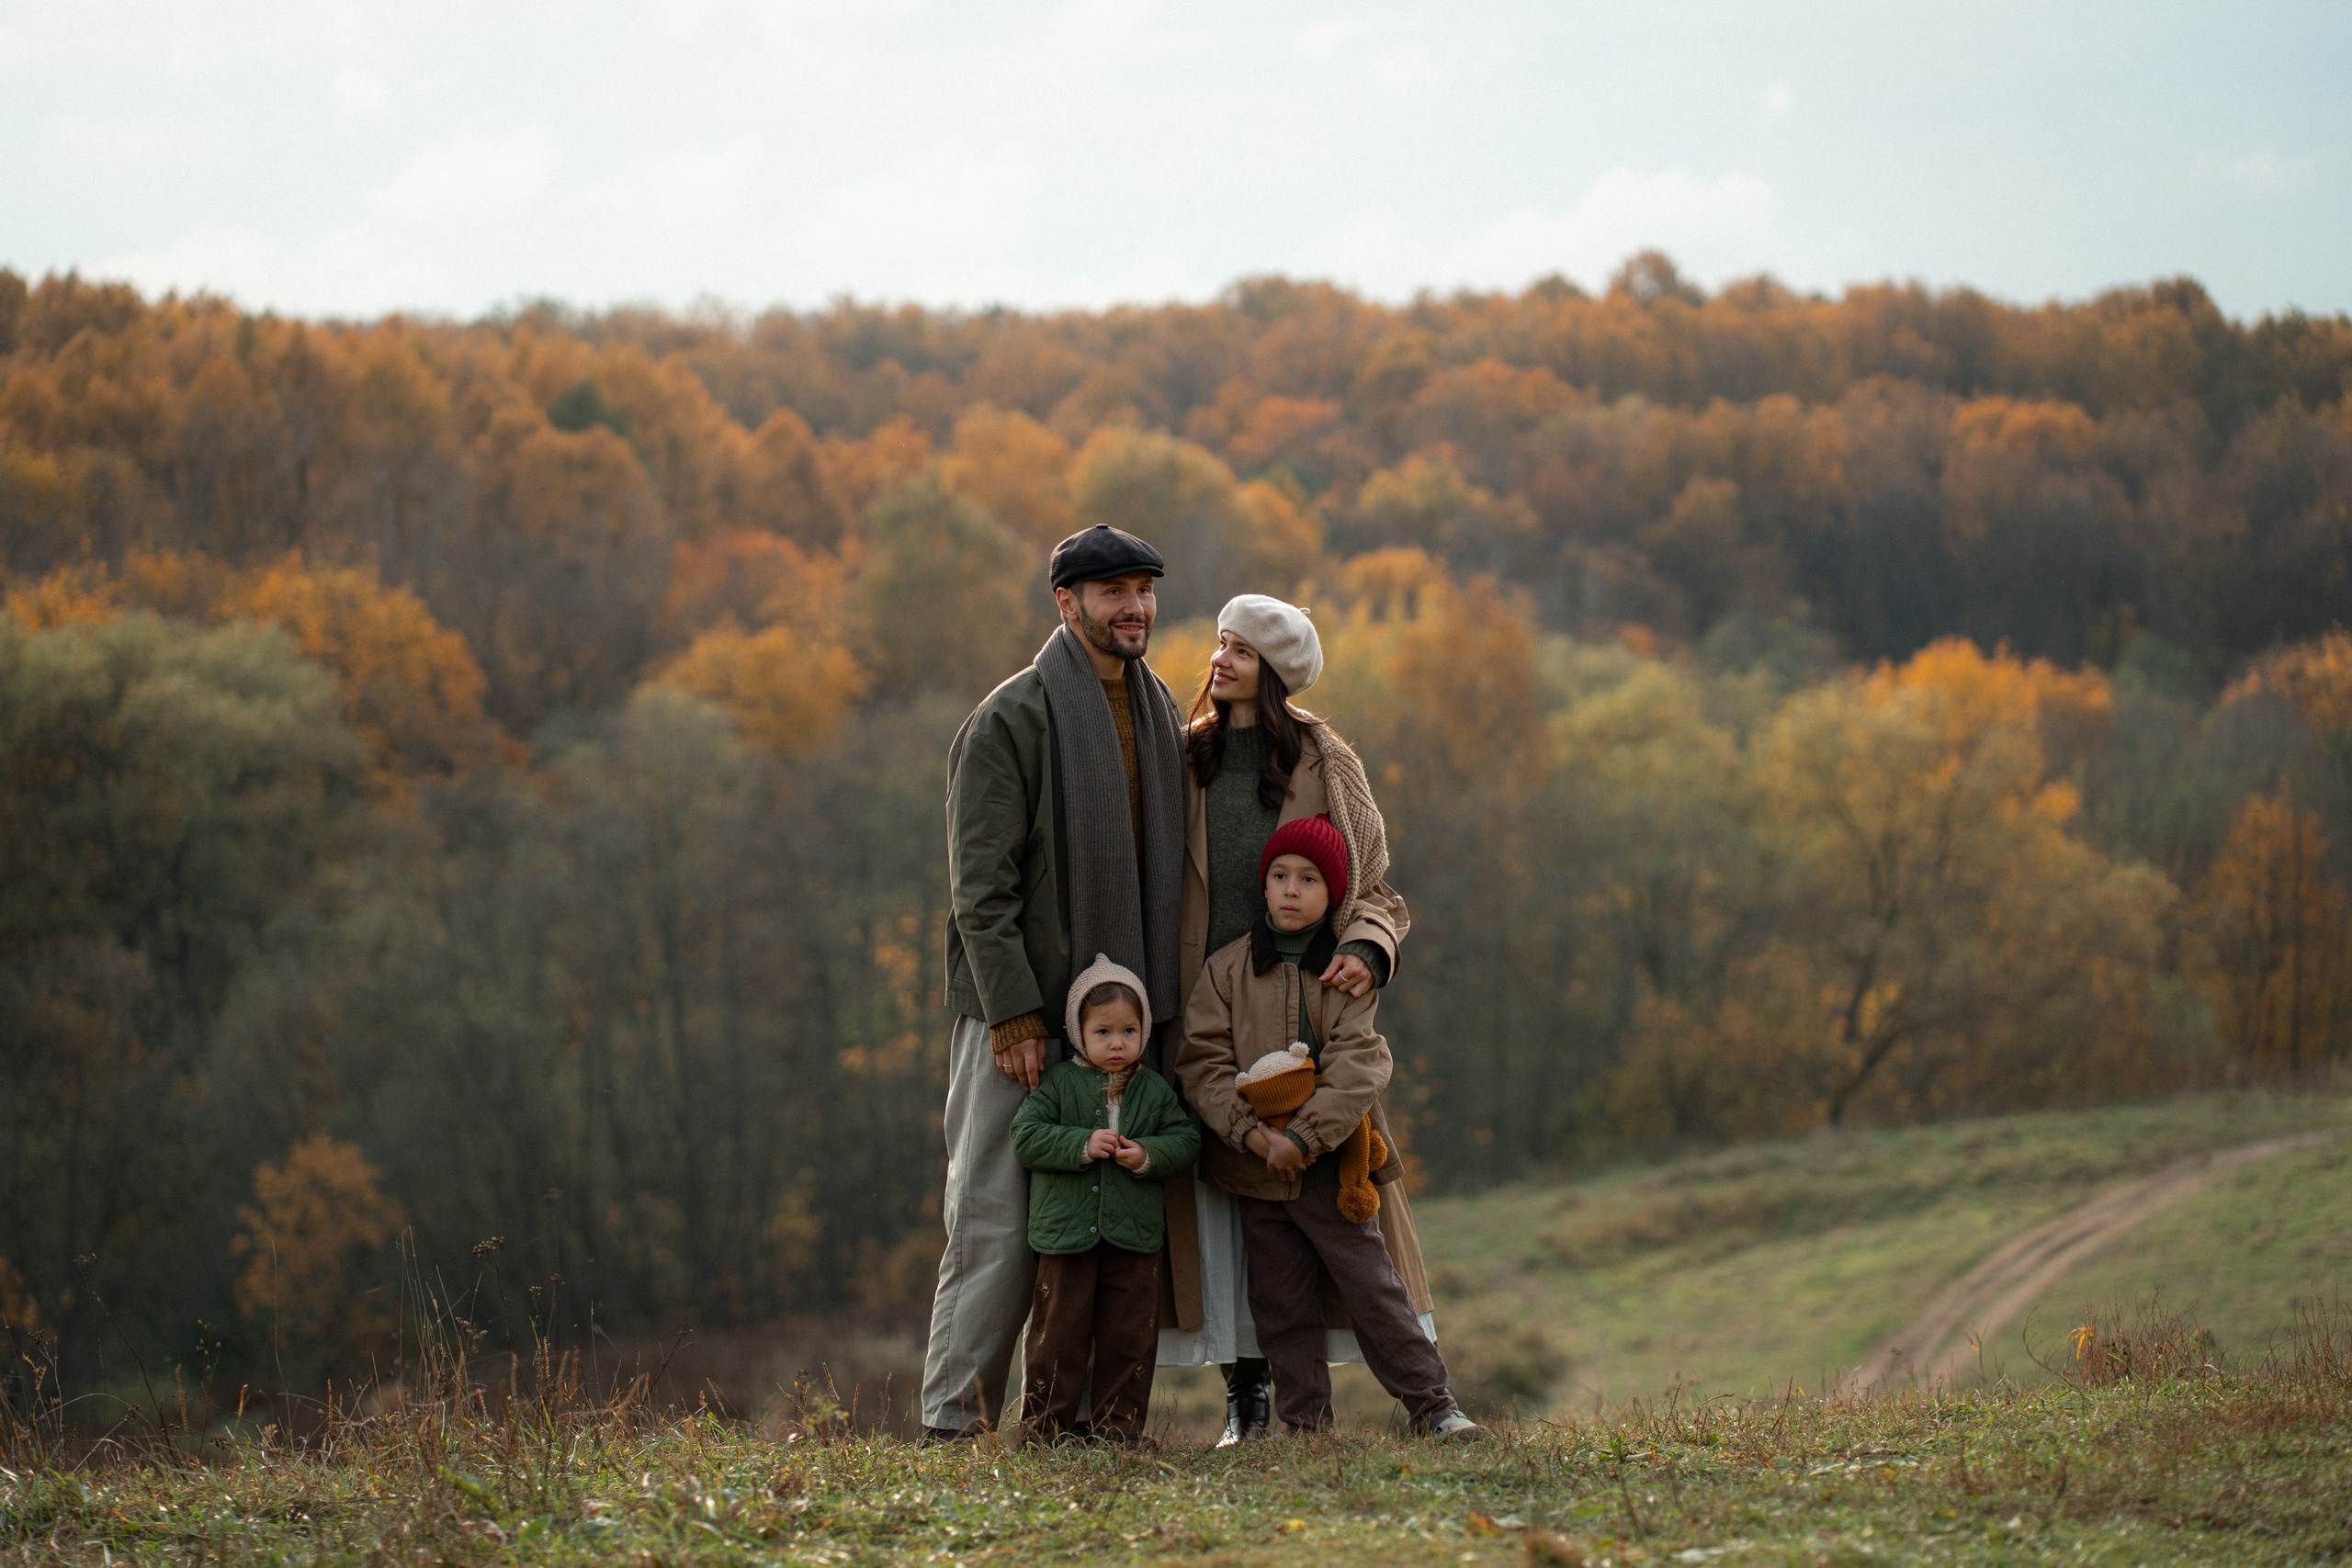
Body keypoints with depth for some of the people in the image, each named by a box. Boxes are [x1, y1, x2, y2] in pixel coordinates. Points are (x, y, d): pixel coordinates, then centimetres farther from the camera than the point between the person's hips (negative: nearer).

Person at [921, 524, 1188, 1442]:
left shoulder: (1161, 719, 14)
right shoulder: (1013, 717, -7)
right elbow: (980, 881, -12)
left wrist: (1157, 1008, 11)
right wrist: (1013, 1015, -18)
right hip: (1022, 1013, -7)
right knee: (998, 1219, -7)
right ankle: (954, 1417, -4)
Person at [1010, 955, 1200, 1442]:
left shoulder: (1155, 1090, 8)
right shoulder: (1057, 1083, 1)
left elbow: (1186, 1141, 6)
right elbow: (1026, 1137, -6)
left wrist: (1148, 1156, -13)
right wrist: (1081, 1145, -18)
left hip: (1134, 1236, 2)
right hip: (1066, 1233, -2)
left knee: (1130, 1334, 4)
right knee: (1059, 1331, 1)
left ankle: (1118, 1421, 13)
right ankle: (1047, 1424, 9)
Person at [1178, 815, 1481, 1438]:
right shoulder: (1224, 970, 3)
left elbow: (1356, 1066, -11)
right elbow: (1203, 1062, -4)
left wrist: (1303, 1136, -22)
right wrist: (1255, 1133, -17)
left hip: (1331, 1169, -2)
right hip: (1257, 1175, 2)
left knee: (1373, 1287, -4)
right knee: (1281, 1304, 7)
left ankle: (1433, 1404, 4)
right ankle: (1304, 1421, 15)